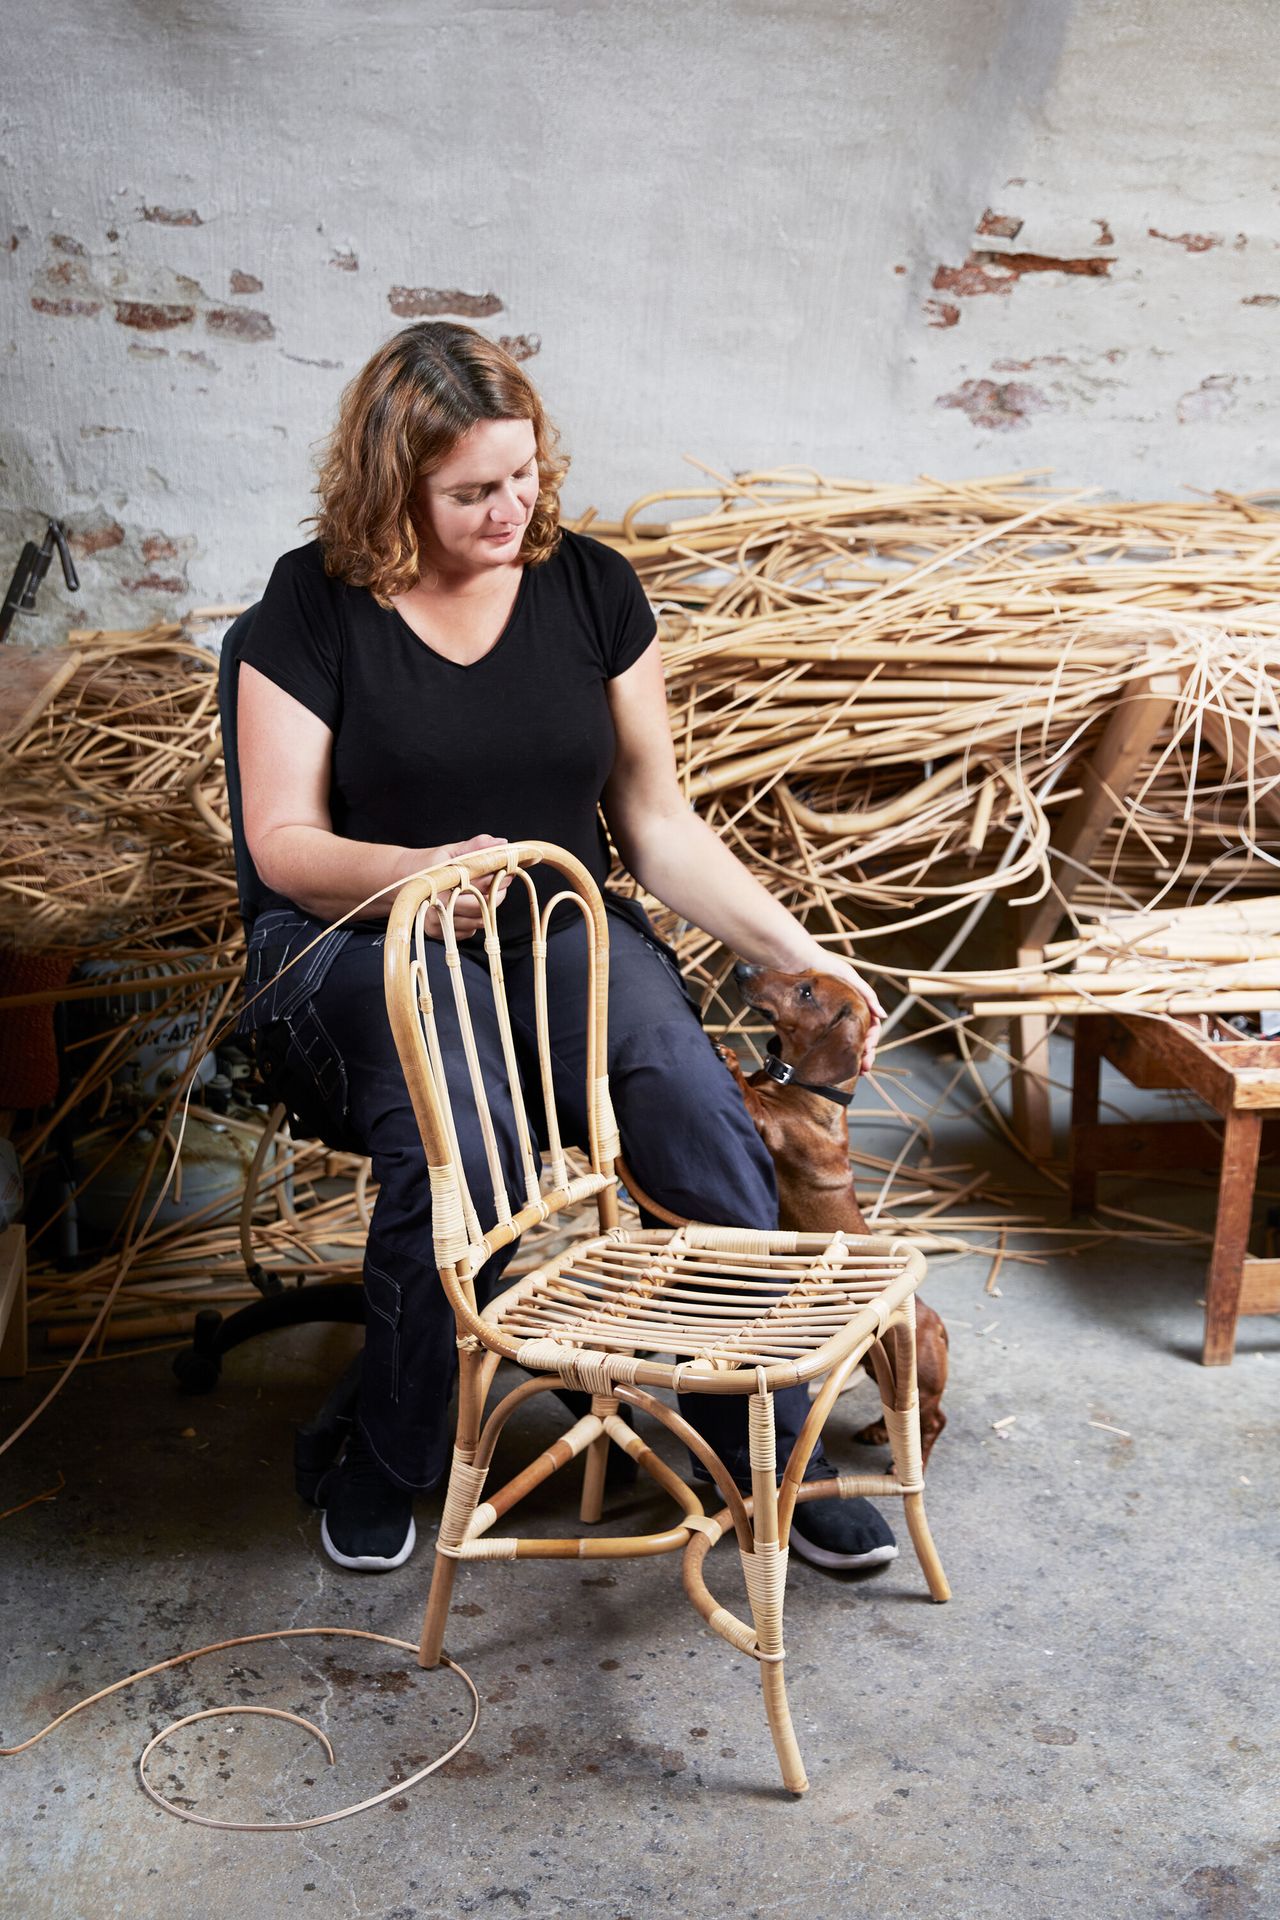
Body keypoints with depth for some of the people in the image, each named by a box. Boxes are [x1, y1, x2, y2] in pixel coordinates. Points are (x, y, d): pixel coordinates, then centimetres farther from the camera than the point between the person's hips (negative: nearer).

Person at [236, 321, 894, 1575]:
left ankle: (766, 1450, -4)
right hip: (367, 943, -2)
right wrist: (416, 873, -26)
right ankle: (385, 1466, -6)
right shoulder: (317, 602, -4)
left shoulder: (590, 586, 4)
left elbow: (658, 824, 6)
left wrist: (796, 953, -5)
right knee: (452, 1149, -33)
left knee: (704, 1119, -25)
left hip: (565, 931, 3)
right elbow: (280, 842, -5)